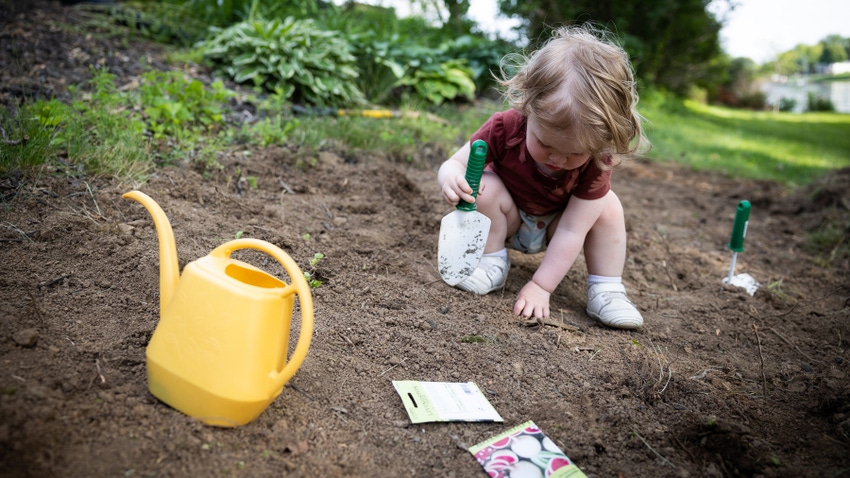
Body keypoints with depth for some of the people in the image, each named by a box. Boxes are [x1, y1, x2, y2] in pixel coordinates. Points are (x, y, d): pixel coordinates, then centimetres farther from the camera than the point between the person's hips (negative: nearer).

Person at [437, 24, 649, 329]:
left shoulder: (596, 163, -30)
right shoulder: (505, 128, -32)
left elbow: (572, 230, -31)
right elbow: (456, 163, -24)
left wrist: (541, 286, -33)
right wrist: (452, 177, -50)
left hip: (553, 230, 1)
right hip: (507, 221, 0)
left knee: (608, 206, -24)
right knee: (486, 188, -31)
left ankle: (606, 292, -12)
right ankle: (491, 265, -11)